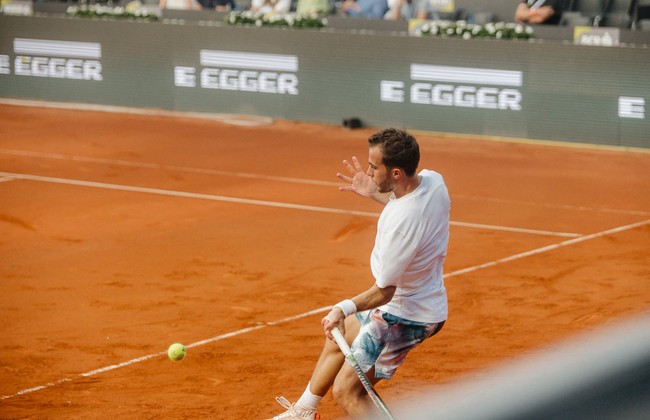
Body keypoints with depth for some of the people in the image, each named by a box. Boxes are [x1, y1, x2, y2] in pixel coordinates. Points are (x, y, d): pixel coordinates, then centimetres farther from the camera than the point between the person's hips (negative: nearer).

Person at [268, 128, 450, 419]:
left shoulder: (400, 224, -37)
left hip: (407, 316, -10)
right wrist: (374, 193, 8)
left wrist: (344, 308, -35)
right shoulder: (432, 179, -11)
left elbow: (384, 291, -27)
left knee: (346, 391, -8)